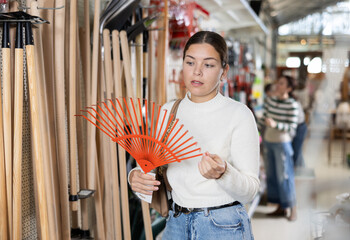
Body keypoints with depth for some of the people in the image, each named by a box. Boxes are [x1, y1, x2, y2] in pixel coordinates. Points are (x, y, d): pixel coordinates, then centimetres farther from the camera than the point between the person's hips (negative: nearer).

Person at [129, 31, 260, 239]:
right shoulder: (168, 112, 3)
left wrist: (223, 173, -31)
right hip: (176, 222, 4)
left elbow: (251, 190, -12)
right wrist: (136, 177, -13)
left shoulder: (239, 114, -11)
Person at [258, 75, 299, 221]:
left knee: (284, 176, -2)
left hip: (282, 143, -6)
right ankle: (281, 208, 22)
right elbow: (263, 120, 13)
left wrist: (275, 124, -31)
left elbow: (292, 127, -18)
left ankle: (293, 209, 11)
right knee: (271, 175, 10)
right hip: (268, 141, 6)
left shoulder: (292, 105, -13)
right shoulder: (270, 100, 4)